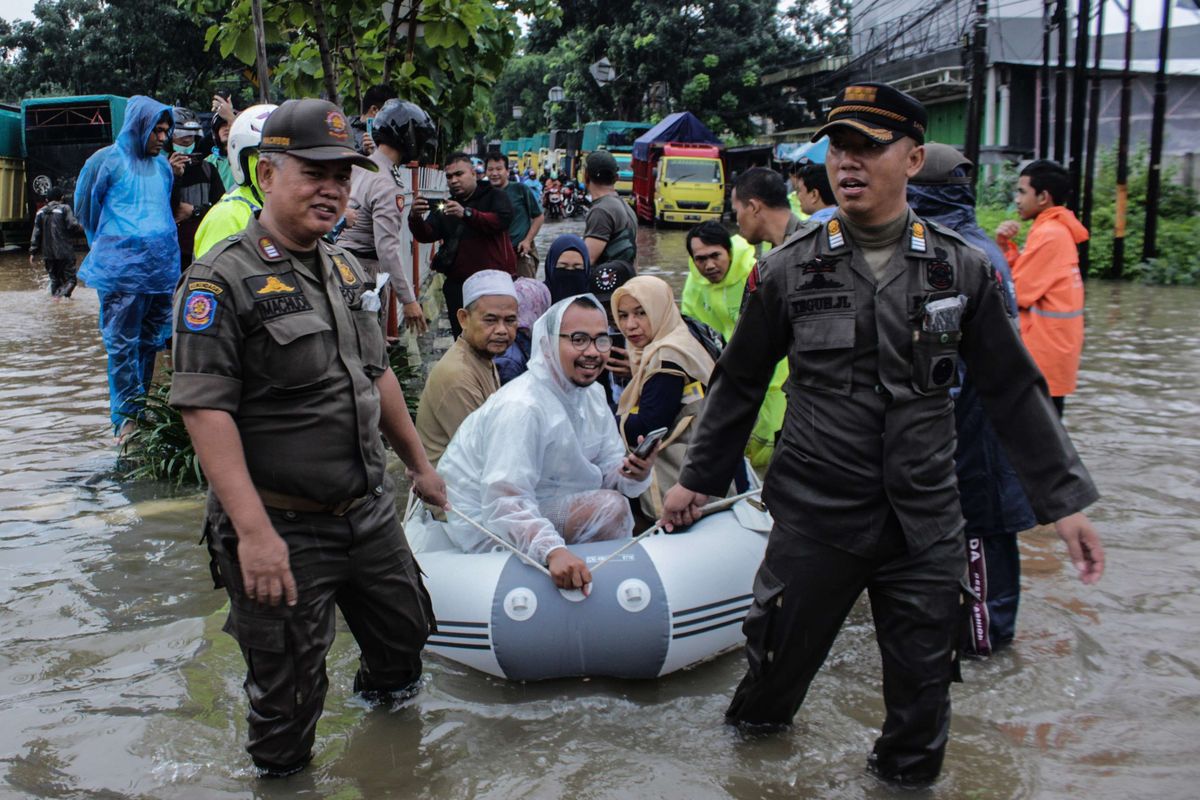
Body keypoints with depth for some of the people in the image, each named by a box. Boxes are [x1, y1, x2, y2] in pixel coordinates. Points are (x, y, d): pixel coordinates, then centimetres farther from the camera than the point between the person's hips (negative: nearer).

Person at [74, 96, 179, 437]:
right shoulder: (107, 161, -2)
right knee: (122, 342, -3)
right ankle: (127, 416, 2)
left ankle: (143, 407, 19)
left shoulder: (163, 166, 13)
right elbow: (84, 208, 7)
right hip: (121, 268, -5)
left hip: (162, 265, 5)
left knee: (152, 339, 9)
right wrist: (108, 242, 13)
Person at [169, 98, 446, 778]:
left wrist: (420, 464, 22)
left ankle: (383, 698, 52)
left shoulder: (345, 270, 10)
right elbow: (206, 411, -22)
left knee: (405, 632, 23)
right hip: (284, 527, -7)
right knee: (290, 691, 5)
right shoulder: (222, 281, -15)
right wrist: (253, 531, -27)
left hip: (371, 511, 7)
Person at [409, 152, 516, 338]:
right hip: (458, 284, 4)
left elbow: (502, 220, -19)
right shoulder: (444, 207, 17)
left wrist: (466, 213, -32)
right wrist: (415, 218, -21)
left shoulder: (494, 197, 3)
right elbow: (426, 235, 2)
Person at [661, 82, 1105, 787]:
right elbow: (740, 384, 8)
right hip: (814, 516, -1)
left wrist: (1064, 500, 5)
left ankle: (907, 773, 38)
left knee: (923, 678, 11)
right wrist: (700, 479, 13)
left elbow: (1015, 390, 6)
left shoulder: (962, 269, 0)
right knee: (781, 653, 11)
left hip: (927, 524, 1)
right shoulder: (788, 269, -3)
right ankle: (757, 718, 44)